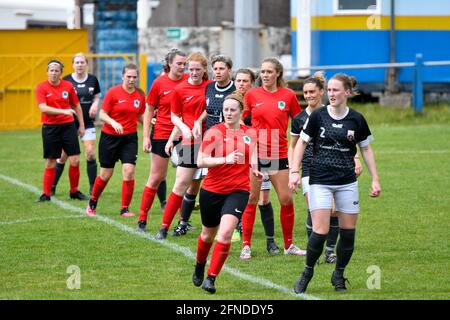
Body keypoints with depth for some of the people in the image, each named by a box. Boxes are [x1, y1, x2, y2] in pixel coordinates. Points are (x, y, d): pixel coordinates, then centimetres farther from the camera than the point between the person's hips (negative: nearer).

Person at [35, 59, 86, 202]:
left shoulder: (68, 86, 2)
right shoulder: (41, 88, -6)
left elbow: (76, 106, 13)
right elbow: (43, 108, -18)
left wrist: (81, 125, 12)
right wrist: (63, 111, -28)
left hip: (68, 126, 2)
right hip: (50, 127, -2)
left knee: (75, 160, -3)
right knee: (50, 162, 1)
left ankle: (74, 191, 14)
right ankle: (46, 194, 11)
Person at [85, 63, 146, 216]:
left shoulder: (140, 95, 2)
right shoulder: (113, 92, -9)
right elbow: (102, 114, -8)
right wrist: (113, 122, -26)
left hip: (130, 138, 2)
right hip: (110, 136, -2)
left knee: (129, 172, -13)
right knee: (106, 174, 6)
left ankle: (125, 208, -2)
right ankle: (92, 203, 31)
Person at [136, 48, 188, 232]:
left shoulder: (189, 82, 0)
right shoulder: (159, 83, -5)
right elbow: (149, 111, 1)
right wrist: (146, 137, -4)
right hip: (162, 134, -2)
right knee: (156, 177, 1)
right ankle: (142, 220, 8)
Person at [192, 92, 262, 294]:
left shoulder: (250, 134, 4)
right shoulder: (215, 132, -8)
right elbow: (201, 161, -19)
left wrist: (256, 170, -4)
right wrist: (225, 159, -31)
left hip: (238, 191, 1)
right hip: (212, 190, -1)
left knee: (225, 233, -20)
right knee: (208, 234, 16)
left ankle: (211, 278, -10)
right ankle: (200, 267, 47)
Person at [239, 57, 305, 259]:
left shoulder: (288, 95, 1)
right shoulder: (252, 95, 1)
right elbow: (240, 120, 10)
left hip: (279, 153, 1)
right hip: (254, 152, -1)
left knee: (286, 199, 1)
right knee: (251, 199, 1)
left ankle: (288, 245, 16)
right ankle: (246, 245, 7)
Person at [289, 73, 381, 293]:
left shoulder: (356, 119, -1)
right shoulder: (318, 116, -5)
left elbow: (366, 149, 9)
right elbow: (302, 143, 3)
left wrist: (375, 179, 5)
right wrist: (294, 172, -6)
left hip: (347, 182, 2)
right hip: (320, 181, -2)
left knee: (348, 232, 2)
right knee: (320, 232, -13)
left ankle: (339, 275, 22)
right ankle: (307, 273, 8)